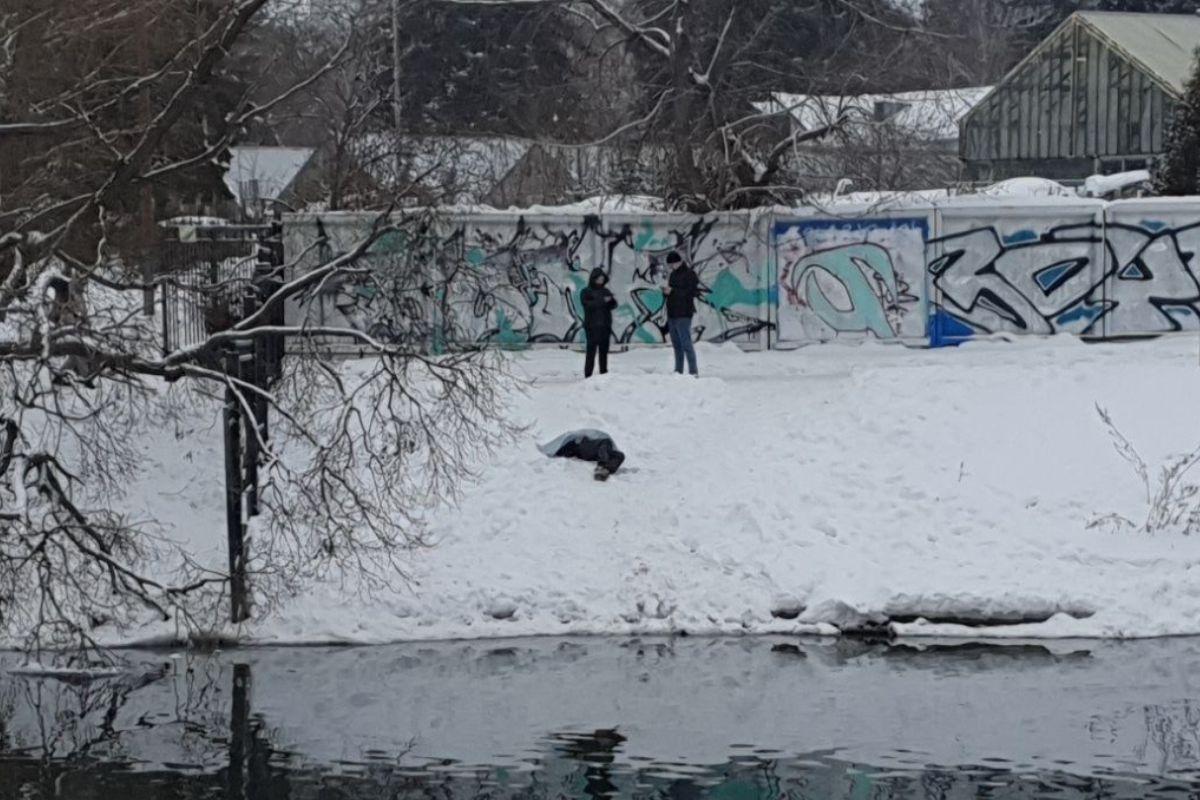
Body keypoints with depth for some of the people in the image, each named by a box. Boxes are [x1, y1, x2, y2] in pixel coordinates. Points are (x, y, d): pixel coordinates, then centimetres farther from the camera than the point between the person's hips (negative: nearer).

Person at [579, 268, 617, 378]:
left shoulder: (605, 291, 14)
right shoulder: (586, 292, -1)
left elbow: (613, 305, 10)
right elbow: (588, 304, -16)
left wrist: (612, 300, -12)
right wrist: (603, 301, -21)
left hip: (605, 326, 5)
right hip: (592, 326, -5)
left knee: (604, 351, 8)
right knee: (591, 351, -10)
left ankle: (604, 373, 14)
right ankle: (588, 376, -11)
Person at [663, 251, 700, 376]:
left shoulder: (689, 274, -8)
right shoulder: (673, 274, 17)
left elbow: (692, 291, -17)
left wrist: (672, 291, -18)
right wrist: (665, 291, 0)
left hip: (683, 314, -9)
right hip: (672, 314, 9)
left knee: (686, 343, -12)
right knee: (676, 344, 11)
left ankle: (693, 371, -12)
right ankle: (678, 371, 16)